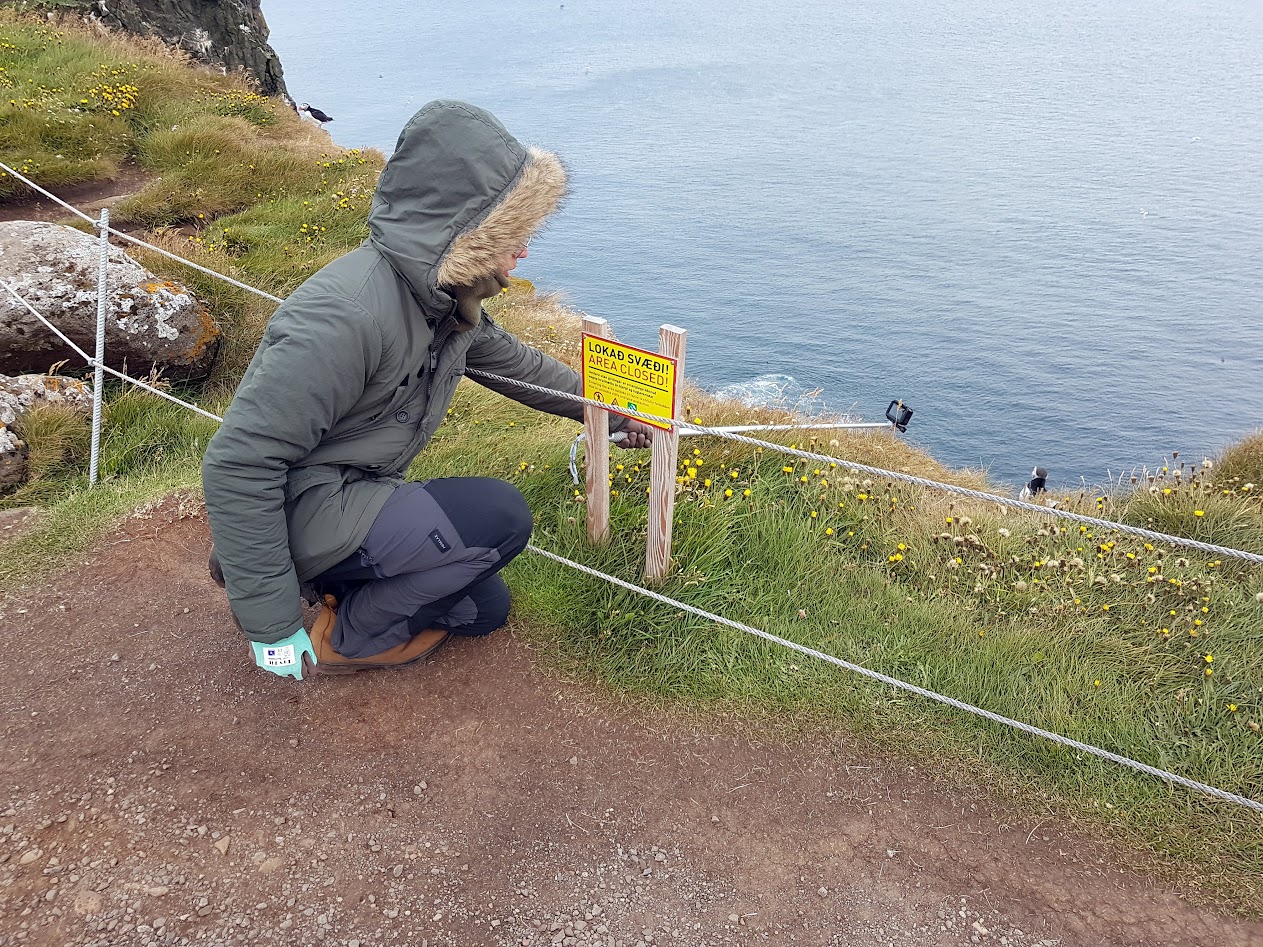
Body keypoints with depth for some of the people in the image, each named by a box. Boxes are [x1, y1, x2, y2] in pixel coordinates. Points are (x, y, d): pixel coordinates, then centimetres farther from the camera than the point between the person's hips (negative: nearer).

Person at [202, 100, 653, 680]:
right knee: (500, 517, -22)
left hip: (353, 497, 9)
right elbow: (239, 463, -29)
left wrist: (610, 414, 27)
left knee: (482, 610, 13)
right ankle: (348, 639, -4)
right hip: (296, 512, -9)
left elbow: (515, 363, 18)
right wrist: (272, 626, -25)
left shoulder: (445, 300, -2)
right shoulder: (347, 314, -30)